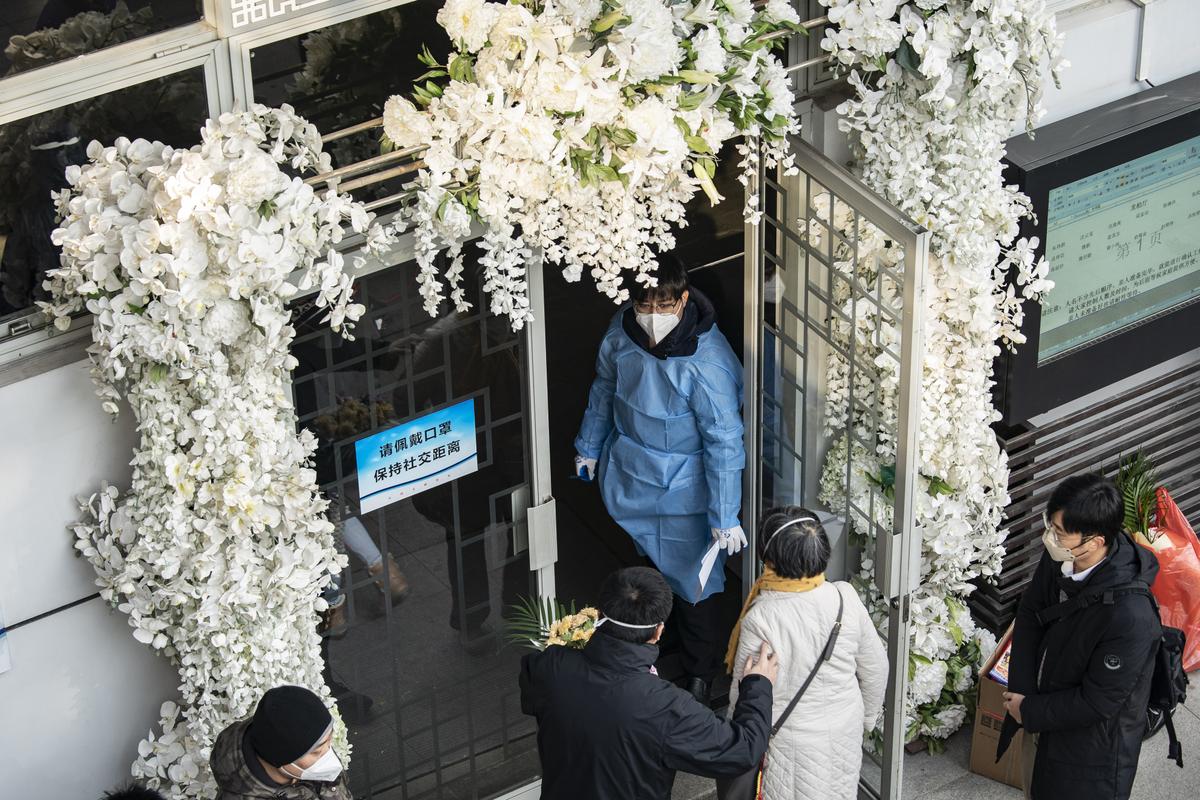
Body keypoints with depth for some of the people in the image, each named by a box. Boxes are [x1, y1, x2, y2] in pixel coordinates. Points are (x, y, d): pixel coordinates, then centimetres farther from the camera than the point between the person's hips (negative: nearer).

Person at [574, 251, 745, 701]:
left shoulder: (707, 362, -34)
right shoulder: (624, 330, -16)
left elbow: (723, 444, -25)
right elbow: (605, 387, 6)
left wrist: (725, 518, -20)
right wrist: (589, 446, 18)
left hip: (681, 490, -5)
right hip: (629, 473, 5)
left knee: (689, 579, 11)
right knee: (648, 565, 24)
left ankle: (701, 672, 34)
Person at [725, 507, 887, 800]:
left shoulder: (761, 620, -30)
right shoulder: (846, 600, -17)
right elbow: (875, 669, -3)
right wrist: (867, 716, 15)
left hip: (791, 744, -4)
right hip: (844, 732, 4)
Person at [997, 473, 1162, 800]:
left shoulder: (1130, 617, -38)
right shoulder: (1059, 558, -17)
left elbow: (1097, 703, -28)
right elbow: (1029, 613, 0)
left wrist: (1030, 711, -15)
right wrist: (1021, 691, -9)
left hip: (1091, 745, -7)